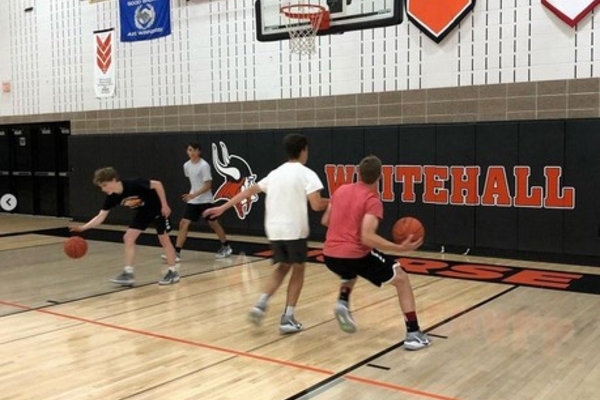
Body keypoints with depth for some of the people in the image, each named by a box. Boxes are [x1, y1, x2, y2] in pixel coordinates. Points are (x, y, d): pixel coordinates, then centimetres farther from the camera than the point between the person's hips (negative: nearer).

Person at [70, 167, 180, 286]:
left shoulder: (133, 184, -34)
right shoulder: (112, 197, -14)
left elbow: (157, 184, -26)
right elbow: (101, 216, -12)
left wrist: (165, 205, -23)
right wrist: (83, 227, -25)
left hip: (157, 208, -7)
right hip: (143, 211, 7)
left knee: (163, 238, -4)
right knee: (128, 238, -3)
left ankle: (173, 272, 8)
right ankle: (128, 273, 0)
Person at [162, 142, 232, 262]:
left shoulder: (204, 165, -15)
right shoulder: (186, 165, 4)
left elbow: (208, 185, -18)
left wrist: (194, 194, -27)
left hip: (205, 200, -5)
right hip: (192, 201, 5)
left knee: (213, 223, 7)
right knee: (184, 223, -5)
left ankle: (226, 247, 25)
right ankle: (176, 252, -6)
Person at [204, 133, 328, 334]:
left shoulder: (275, 173, 14)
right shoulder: (307, 174, -4)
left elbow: (248, 191, 17)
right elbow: (316, 205, -13)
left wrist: (222, 208, 22)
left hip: (274, 229, 5)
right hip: (295, 230, -5)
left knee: (282, 267, 24)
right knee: (298, 270, 12)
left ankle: (261, 304, 6)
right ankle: (288, 318, 8)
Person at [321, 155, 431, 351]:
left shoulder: (340, 190, 9)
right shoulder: (373, 201, -9)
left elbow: (325, 221, 18)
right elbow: (367, 238, -21)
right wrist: (400, 248, -19)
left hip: (329, 255, 6)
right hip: (355, 255, -6)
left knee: (351, 270, 41)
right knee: (401, 278, 11)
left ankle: (343, 303, 13)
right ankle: (414, 334, 5)